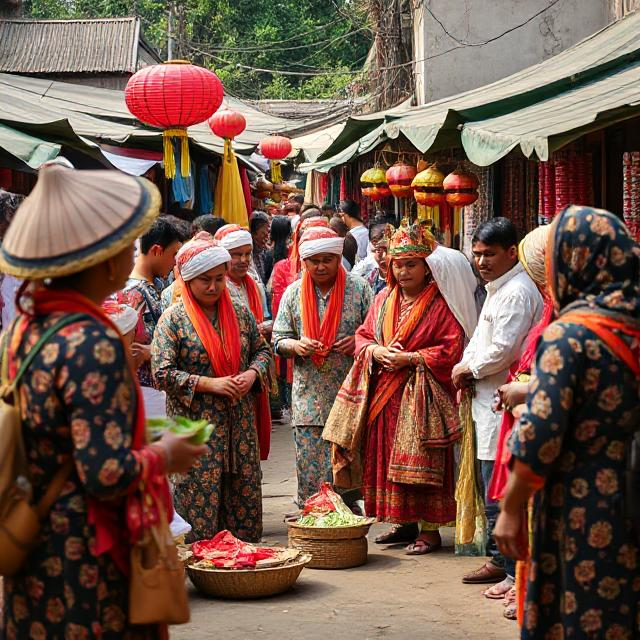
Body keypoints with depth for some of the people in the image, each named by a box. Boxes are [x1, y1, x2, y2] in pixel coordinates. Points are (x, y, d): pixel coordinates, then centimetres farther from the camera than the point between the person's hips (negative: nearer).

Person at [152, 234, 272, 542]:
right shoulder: (173, 319, -5)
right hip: (196, 425, -5)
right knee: (201, 506, -4)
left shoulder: (239, 312, 10)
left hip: (240, 423, 5)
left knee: (245, 502, 8)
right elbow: (162, 374, -11)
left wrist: (252, 374, -2)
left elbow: (262, 349, 20)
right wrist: (209, 384, -16)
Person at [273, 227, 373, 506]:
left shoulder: (359, 289, 3)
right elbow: (278, 341, 10)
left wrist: (359, 343, -13)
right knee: (309, 470, 1)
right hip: (309, 398, 2)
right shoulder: (293, 293, 9)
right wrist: (296, 346, -12)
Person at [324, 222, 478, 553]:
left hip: (421, 395, -6)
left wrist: (409, 358, -16)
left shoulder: (440, 303, -6)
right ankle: (404, 523, 20)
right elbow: (363, 336, 16)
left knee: (421, 464, -7)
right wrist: (378, 351, -6)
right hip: (383, 395, 6)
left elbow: (452, 349, -12)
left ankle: (430, 529, 0)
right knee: (386, 460, 8)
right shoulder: (384, 299, 13)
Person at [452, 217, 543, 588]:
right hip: (489, 403, 11)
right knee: (493, 491, 17)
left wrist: (469, 369, -5)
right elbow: (481, 339, 25)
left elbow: (502, 350, -21)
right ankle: (499, 561, 26)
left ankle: (515, 570, -2)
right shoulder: (497, 288, 18)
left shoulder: (516, 292, -16)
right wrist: (465, 367, 6)